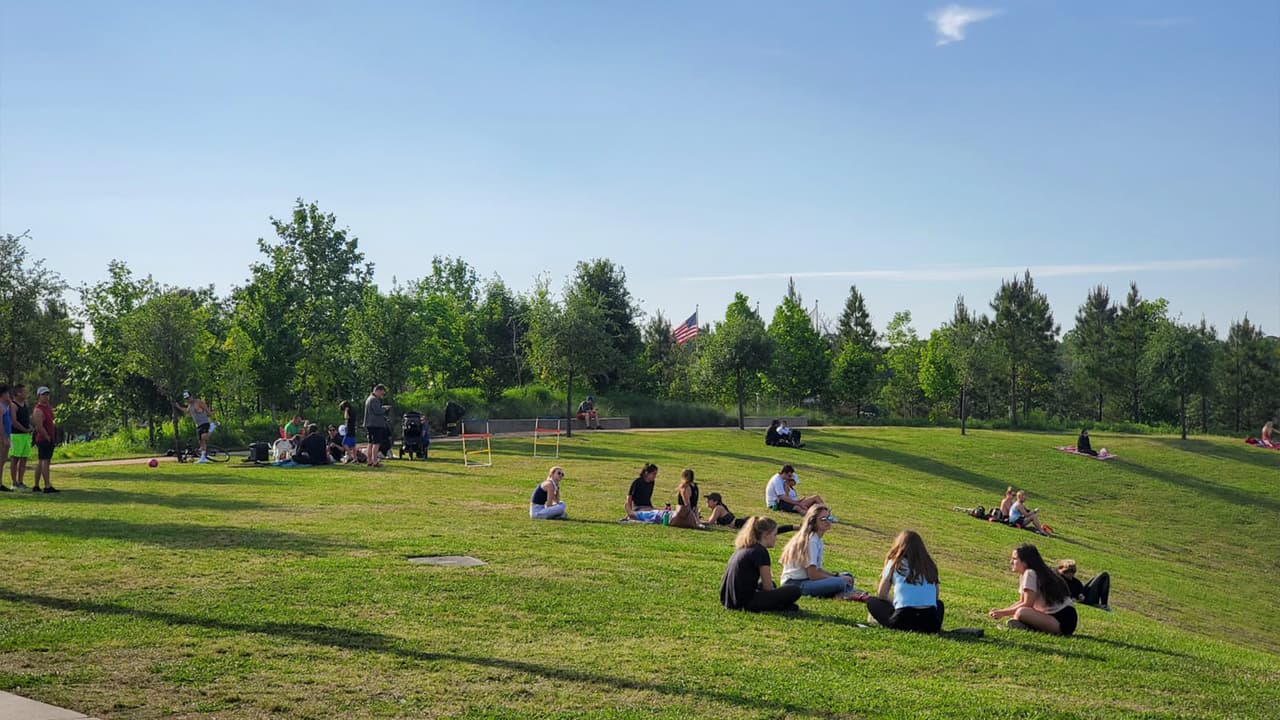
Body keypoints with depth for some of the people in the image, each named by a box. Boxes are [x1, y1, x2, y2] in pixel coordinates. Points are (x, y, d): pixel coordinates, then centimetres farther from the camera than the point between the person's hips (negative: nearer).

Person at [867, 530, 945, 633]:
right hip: (930, 624, 2)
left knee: (871, 601, 22)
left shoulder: (894, 563, 11)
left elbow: (881, 595, 12)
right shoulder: (930, 565, 19)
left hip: (903, 620, -2)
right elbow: (935, 597, 21)